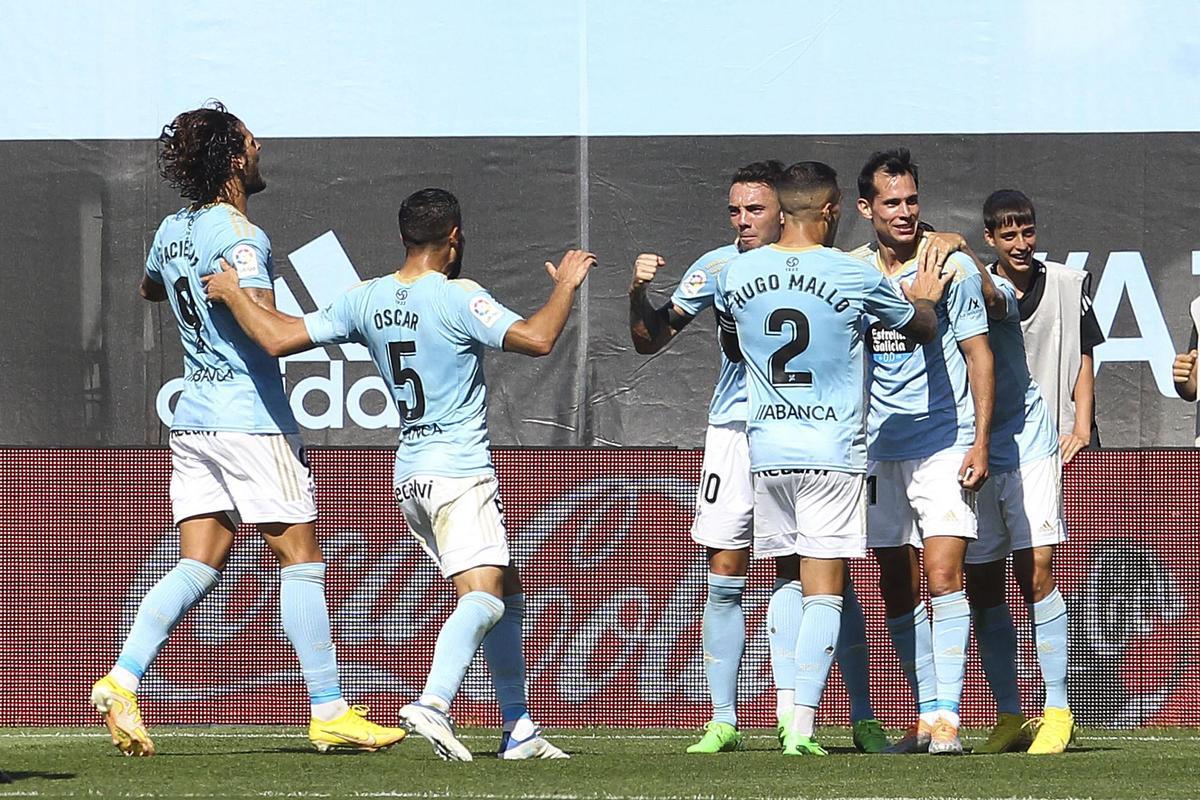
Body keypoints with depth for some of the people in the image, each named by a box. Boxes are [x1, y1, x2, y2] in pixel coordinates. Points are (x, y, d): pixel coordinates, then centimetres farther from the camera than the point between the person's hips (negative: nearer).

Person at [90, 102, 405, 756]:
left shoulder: (172, 231, 10)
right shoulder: (239, 237, -15)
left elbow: (149, 287, 33)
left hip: (192, 419, 8)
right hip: (251, 418, -8)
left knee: (197, 566, 6)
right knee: (300, 558, 0)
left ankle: (121, 681, -10)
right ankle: (329, 713, 2)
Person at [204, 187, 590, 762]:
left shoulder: (365, 301, 5)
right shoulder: (458, 298, -13)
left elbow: (279, 338, 0)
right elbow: (537, 339, -20)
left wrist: (231, 293, 13)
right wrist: (566, 285, -4)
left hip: (410, 475, 8)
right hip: (460, 473, -8)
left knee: (506, 591, 16)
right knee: (482, 595, -18)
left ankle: (519, 728, 16)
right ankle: (433, 703, -40)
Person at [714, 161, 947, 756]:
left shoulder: (735, 276, 1)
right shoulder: (854, 277, -8)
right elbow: (923, 329, 9)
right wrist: (925, 300, 29)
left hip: (766, 452, 4)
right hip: (833, 454, -4)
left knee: (787, 585, 14)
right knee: (823, 590, -3)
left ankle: (792, 713, 9)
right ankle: (802, 724, -11)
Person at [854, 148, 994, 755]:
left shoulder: (951, 266, -3)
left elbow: (978, 352, -1)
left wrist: (979, 439, -8)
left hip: (944, 444, -4)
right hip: (880, 449, 4)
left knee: (942, 575, -14)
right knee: (897, 589, 6)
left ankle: (948, 715, -16)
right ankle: (925, 715, 13)